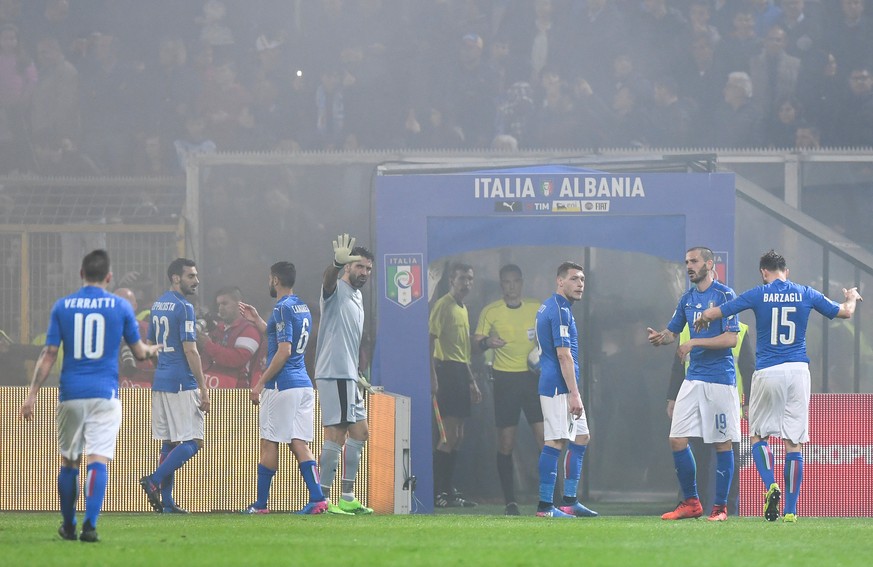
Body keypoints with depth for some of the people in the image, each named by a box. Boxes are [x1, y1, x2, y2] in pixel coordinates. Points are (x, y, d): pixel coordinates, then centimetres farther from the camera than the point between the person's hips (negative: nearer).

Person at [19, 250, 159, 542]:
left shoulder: (62, 306, 2)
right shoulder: (121, 307, 0)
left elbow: (49, 354, 0)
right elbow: (139, 351, 10)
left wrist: (32, 394, 3)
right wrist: (151, 349, 34)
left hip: (70, 395, 2)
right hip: (105, 394, -2)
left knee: (68, 461, 14)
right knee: (98, 460, -7)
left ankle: (68, 526, 24)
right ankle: (90, 525, -21)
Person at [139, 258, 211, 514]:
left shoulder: (158, 304, 14)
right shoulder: (183, 307, -13)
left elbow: (150, 345, 21)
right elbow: (190, 351, -16)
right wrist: (203, 389, -14)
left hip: (160, 381, 9)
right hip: (181, 383, -9)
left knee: (169, 442, 10)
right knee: (192, 442, -5)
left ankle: (166, 501, 8)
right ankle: (155, 480, -16)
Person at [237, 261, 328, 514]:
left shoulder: (283, 309, -12)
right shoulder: (303, 308, 16)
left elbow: (284, 351, -18)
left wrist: (260, 383, -15)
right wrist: (256, 320, 33)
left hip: (281, 386, -8)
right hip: (303, 384, 8)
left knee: (269, 444, 1)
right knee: (299, 444, 4)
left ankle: (260, 505, 7)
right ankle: (317, 498, -10)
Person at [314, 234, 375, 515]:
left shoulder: (357, 297, 20)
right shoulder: (337, 290, -8)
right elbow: (328, 280, -34)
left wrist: (360, 372, 24)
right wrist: (338, 263, -55)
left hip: (349, 376, 10)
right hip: (334, 373, -10)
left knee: (360, 433, 14)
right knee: (336, 436, -12)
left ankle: (348, 499, 20)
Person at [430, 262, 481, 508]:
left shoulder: (463, 309, 20)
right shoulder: (443, 306, -8)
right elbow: (430, 341, -15)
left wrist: (472, 382, 25)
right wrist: (433, 377, -23)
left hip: (460, 372, 9)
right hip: (447, 370, -9)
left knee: (457, 438, 9)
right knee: (450, 436, -13)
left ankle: (448, 491, 12)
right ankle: (436, 492, -12)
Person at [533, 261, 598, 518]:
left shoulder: (547, 307, 18)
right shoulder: (560, 311, -14)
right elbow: (563, 354, -20)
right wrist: (574, 395, -20)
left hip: (558, 388, 11)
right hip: (559, 388, -11)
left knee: (581, 438, 14)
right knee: (555, 443, -10)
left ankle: (569, 501, 15)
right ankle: (545, 505, -10)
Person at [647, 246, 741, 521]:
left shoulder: (724, 295, -7)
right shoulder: (687, 298, 13)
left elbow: (731, 339, -13)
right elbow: (672, 331, 20)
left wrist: (694, 343, -17)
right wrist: (660, 337, -3)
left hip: (720, 379, -7)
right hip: (693, 378, 7)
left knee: (723, 443, -1)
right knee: (677, 439, 1)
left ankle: (720, 506, 4)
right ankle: (690, 502, 11)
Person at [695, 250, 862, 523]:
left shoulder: (758, 295, 0)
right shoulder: (806, 295, 5)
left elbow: (713, 313, 3)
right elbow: (845, 312, 17)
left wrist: (703, 318, 27)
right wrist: (852, 297, 40)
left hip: (767, 372, -2)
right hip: (798, 371, 2)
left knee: (757, 434, 13)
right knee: (793, 443, 3)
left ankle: (770, 485, -13)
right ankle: (790, 510, 1)